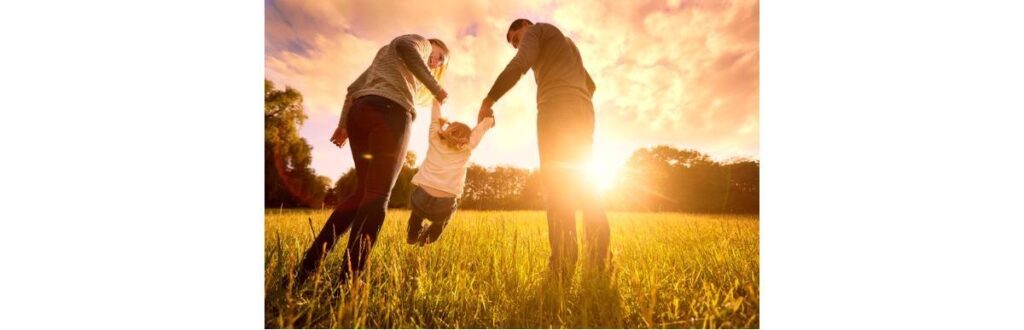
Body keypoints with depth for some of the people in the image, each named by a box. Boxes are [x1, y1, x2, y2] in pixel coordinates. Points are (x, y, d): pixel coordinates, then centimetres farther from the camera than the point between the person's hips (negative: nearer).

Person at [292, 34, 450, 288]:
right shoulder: (420, 42, 18)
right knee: (377, 195, -11)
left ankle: (309, 264, 5)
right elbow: (405, 46, -9)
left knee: (363, 192, 10)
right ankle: (348, 280, -17)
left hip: (360, 111, 8)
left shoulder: (385, 56, 40)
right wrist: (434, 86, -8)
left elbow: (355, 87, 29)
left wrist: (344, 123, 22)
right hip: (390, 112, -8)